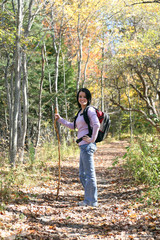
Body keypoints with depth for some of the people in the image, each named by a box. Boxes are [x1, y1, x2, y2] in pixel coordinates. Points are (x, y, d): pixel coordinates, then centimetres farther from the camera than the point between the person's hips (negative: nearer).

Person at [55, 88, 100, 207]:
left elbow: (96, 124, -24)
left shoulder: (90, 110, -9)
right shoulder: (81, 112, 20)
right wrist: (60, 119, 29)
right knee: (82, 174, 14)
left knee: (89, 174, -4)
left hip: (87, 145, -10)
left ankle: (92, 201, 4)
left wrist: (92, 139, -19)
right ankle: (88, 199, 23)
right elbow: (73, 126, 31)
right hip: (83, 146, 10)